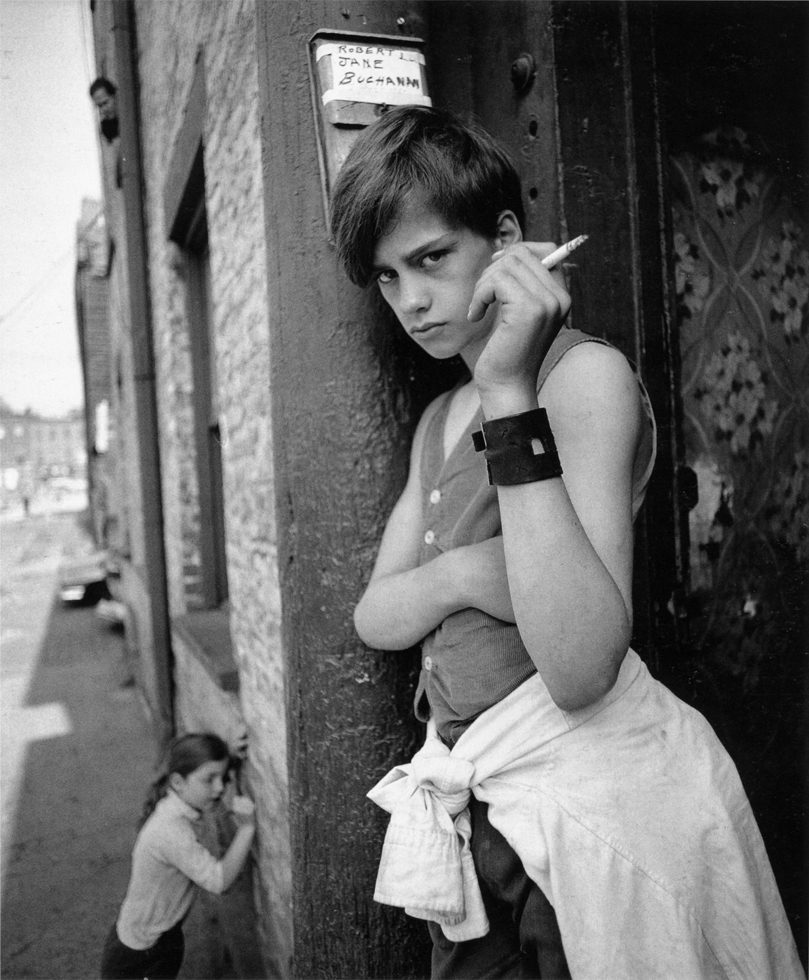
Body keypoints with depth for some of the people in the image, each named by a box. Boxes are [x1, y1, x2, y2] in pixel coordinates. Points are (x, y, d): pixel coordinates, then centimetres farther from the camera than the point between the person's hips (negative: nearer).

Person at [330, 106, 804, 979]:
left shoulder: (588, 374, -14)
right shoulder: (439, 420, 11)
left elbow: (580, 670, -26)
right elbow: (372, 617, 6)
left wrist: (511, 398, -28)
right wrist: (459, 575, -16)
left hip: (590, 793, -7)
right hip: (480, 807, 7)